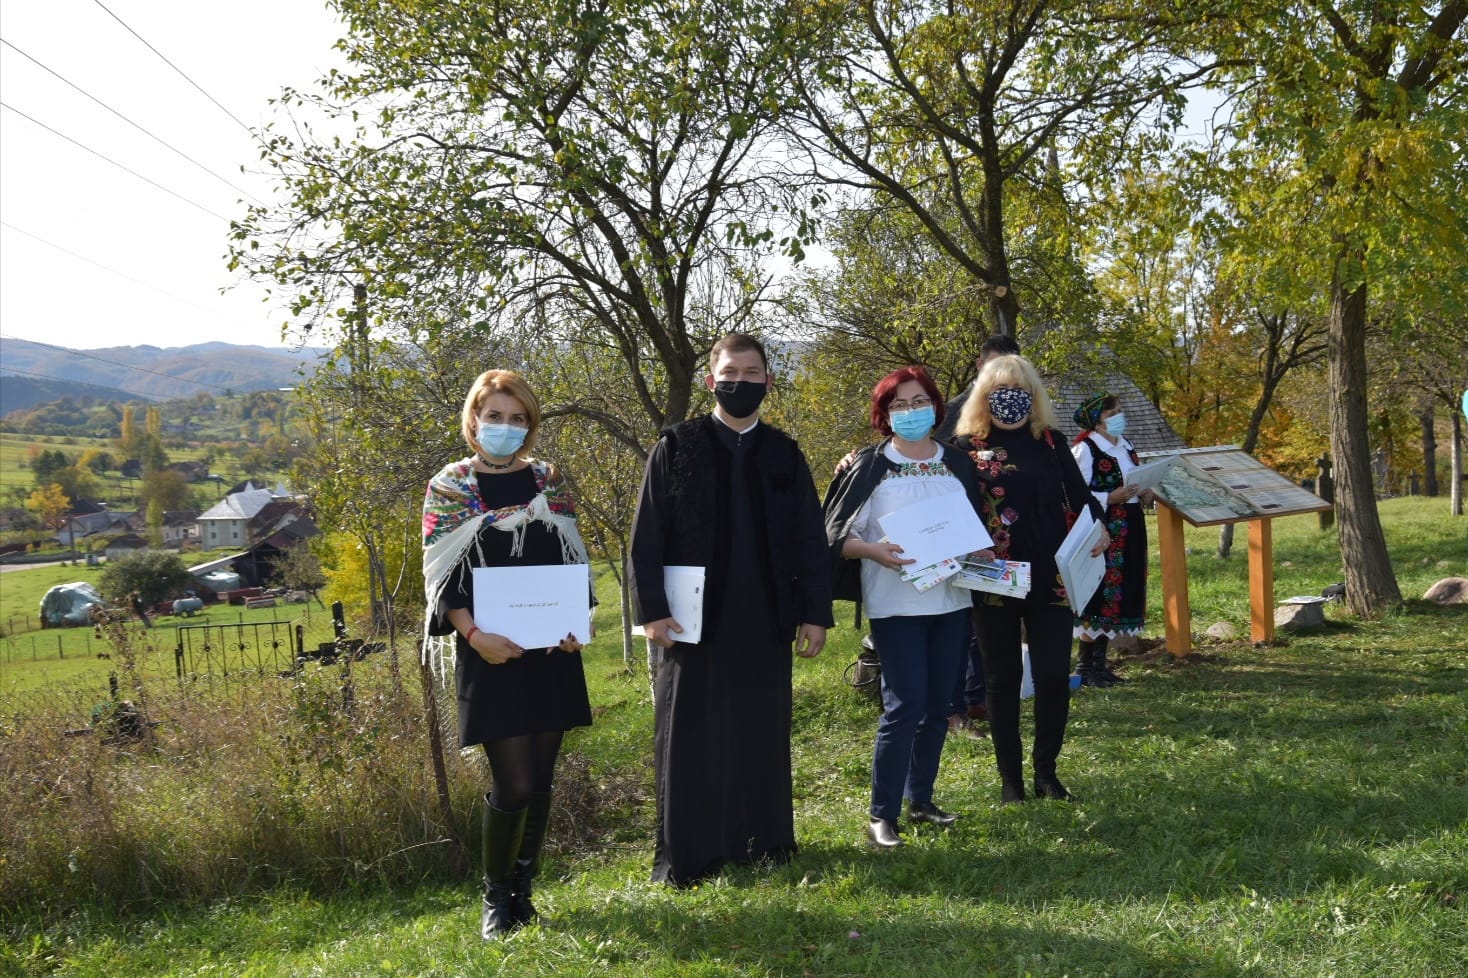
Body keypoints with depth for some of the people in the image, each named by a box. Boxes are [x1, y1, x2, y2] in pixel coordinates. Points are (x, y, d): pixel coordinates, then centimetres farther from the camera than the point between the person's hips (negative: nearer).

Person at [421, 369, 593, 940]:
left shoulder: (549, 480, 9)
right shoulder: (449, 486, 0)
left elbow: (574, 560, 11)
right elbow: (439, 577, -4)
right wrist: (474, 635, -18)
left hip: (551, 651, 4)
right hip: (491, 655, -4)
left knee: (541, 780, 8)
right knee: (515, 783, -8)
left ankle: (523, 889, 24)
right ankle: (495, 896, 14)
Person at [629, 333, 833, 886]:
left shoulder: (784, 454, 8)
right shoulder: (677, 449, 0)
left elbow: (810, 540, 8)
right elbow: (646, 537, -4)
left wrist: (815, 612, 3)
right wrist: (651, 610, -11)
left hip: (765, 620, 3)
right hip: (694, 618, -2)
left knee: (763, 733, 10)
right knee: (691, 737, 3)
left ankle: (764, 840, 24)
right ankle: (686, 855, 12)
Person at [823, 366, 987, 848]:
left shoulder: (958, 463, 10)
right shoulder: (868, 465, -3)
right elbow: (837, 535, -5)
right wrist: (873, 550, -23)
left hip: (951, 601, 5)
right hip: (895, 604, -5)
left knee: (937, 706, 11)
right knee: (905, 705, -10)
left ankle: (921, 799, 26)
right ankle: (881, 814, -2)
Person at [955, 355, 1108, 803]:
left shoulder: (1050, 442, 8)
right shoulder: (967, 447, 2)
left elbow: (1079, 493, 5)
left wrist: (1096, 525, -15)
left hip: (1049, 577, 1)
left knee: (1054, 675, 0)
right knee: (1003, 678, 8)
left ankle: (1046, 771, 19)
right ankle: (1010, 777, 18)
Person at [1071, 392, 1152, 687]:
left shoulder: (1126, 447, 14)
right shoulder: (1084, 450, -12)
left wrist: (1144, 495, 6)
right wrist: (1110, 499, -23)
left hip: (1128, 530, 9)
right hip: (1099, 531, -9)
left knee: (1117, 594, 10)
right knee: (1096, 595, -7)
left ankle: (1099, 662, 19)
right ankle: (1084, 666, 2)